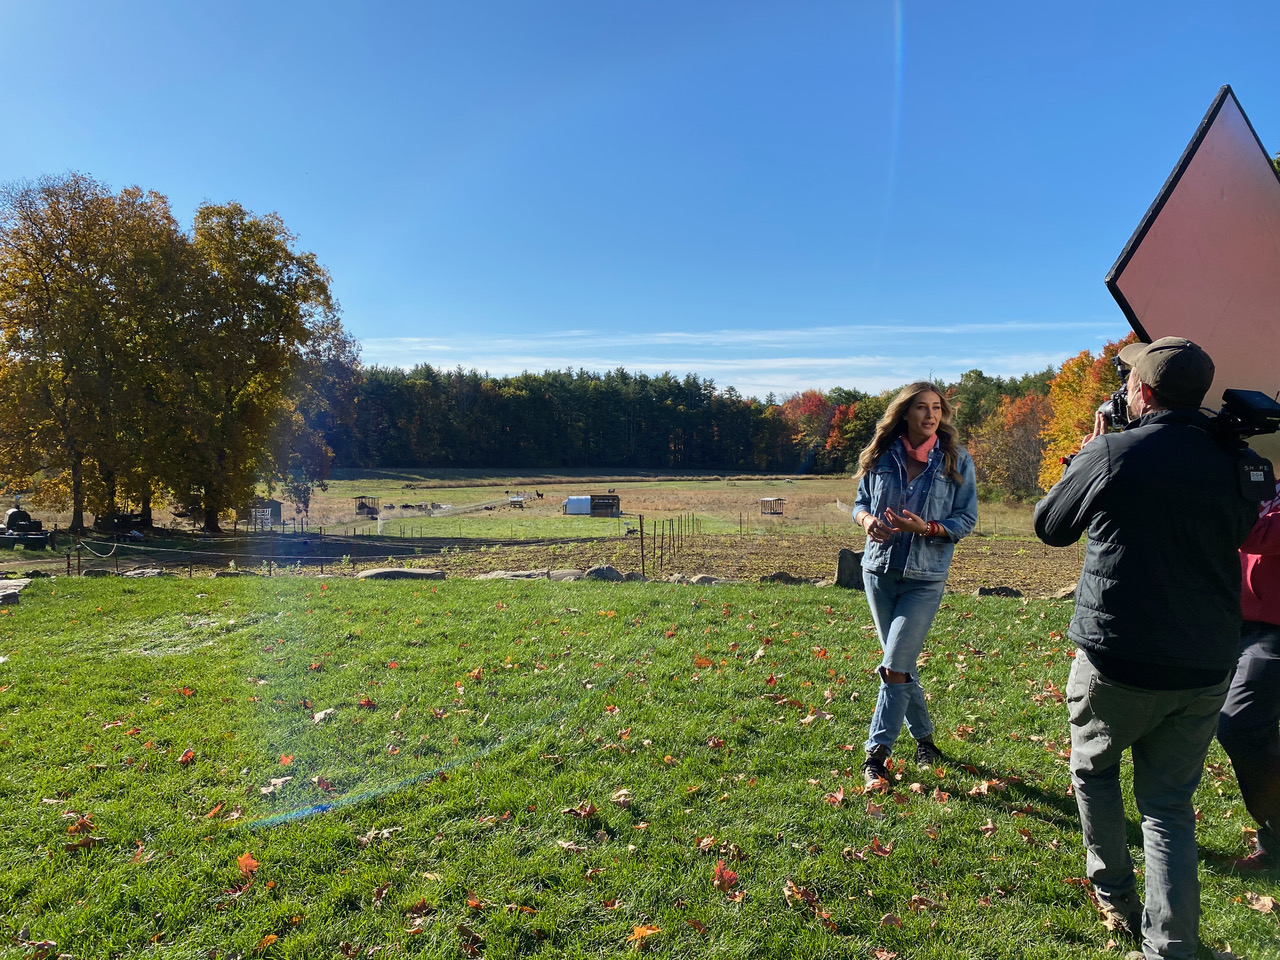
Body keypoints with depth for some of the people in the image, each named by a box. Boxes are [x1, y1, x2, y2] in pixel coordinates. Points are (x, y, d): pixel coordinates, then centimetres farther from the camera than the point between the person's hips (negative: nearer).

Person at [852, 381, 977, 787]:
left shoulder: (957, 460, -5)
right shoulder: (881, 456, 1)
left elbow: (967, 518, -3)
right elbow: (861, 502, 11)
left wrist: (927, 528, -21)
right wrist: (866, 519, -13)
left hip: (925, 578, -3)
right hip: (880, 570, 4)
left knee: (894, 666, -10)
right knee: (902, 663, 16)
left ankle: (877, 751, 3)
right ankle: (923, 737, 35)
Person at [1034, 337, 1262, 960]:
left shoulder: (1111, 455, -14)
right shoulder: (1233, 464, -1)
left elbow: (1049, 527, 1)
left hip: (1118, 662, -4)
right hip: (1207, 669, 4)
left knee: (1094, 769, 22)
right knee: (1169, 805, 14)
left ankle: (1115, 898, 33)